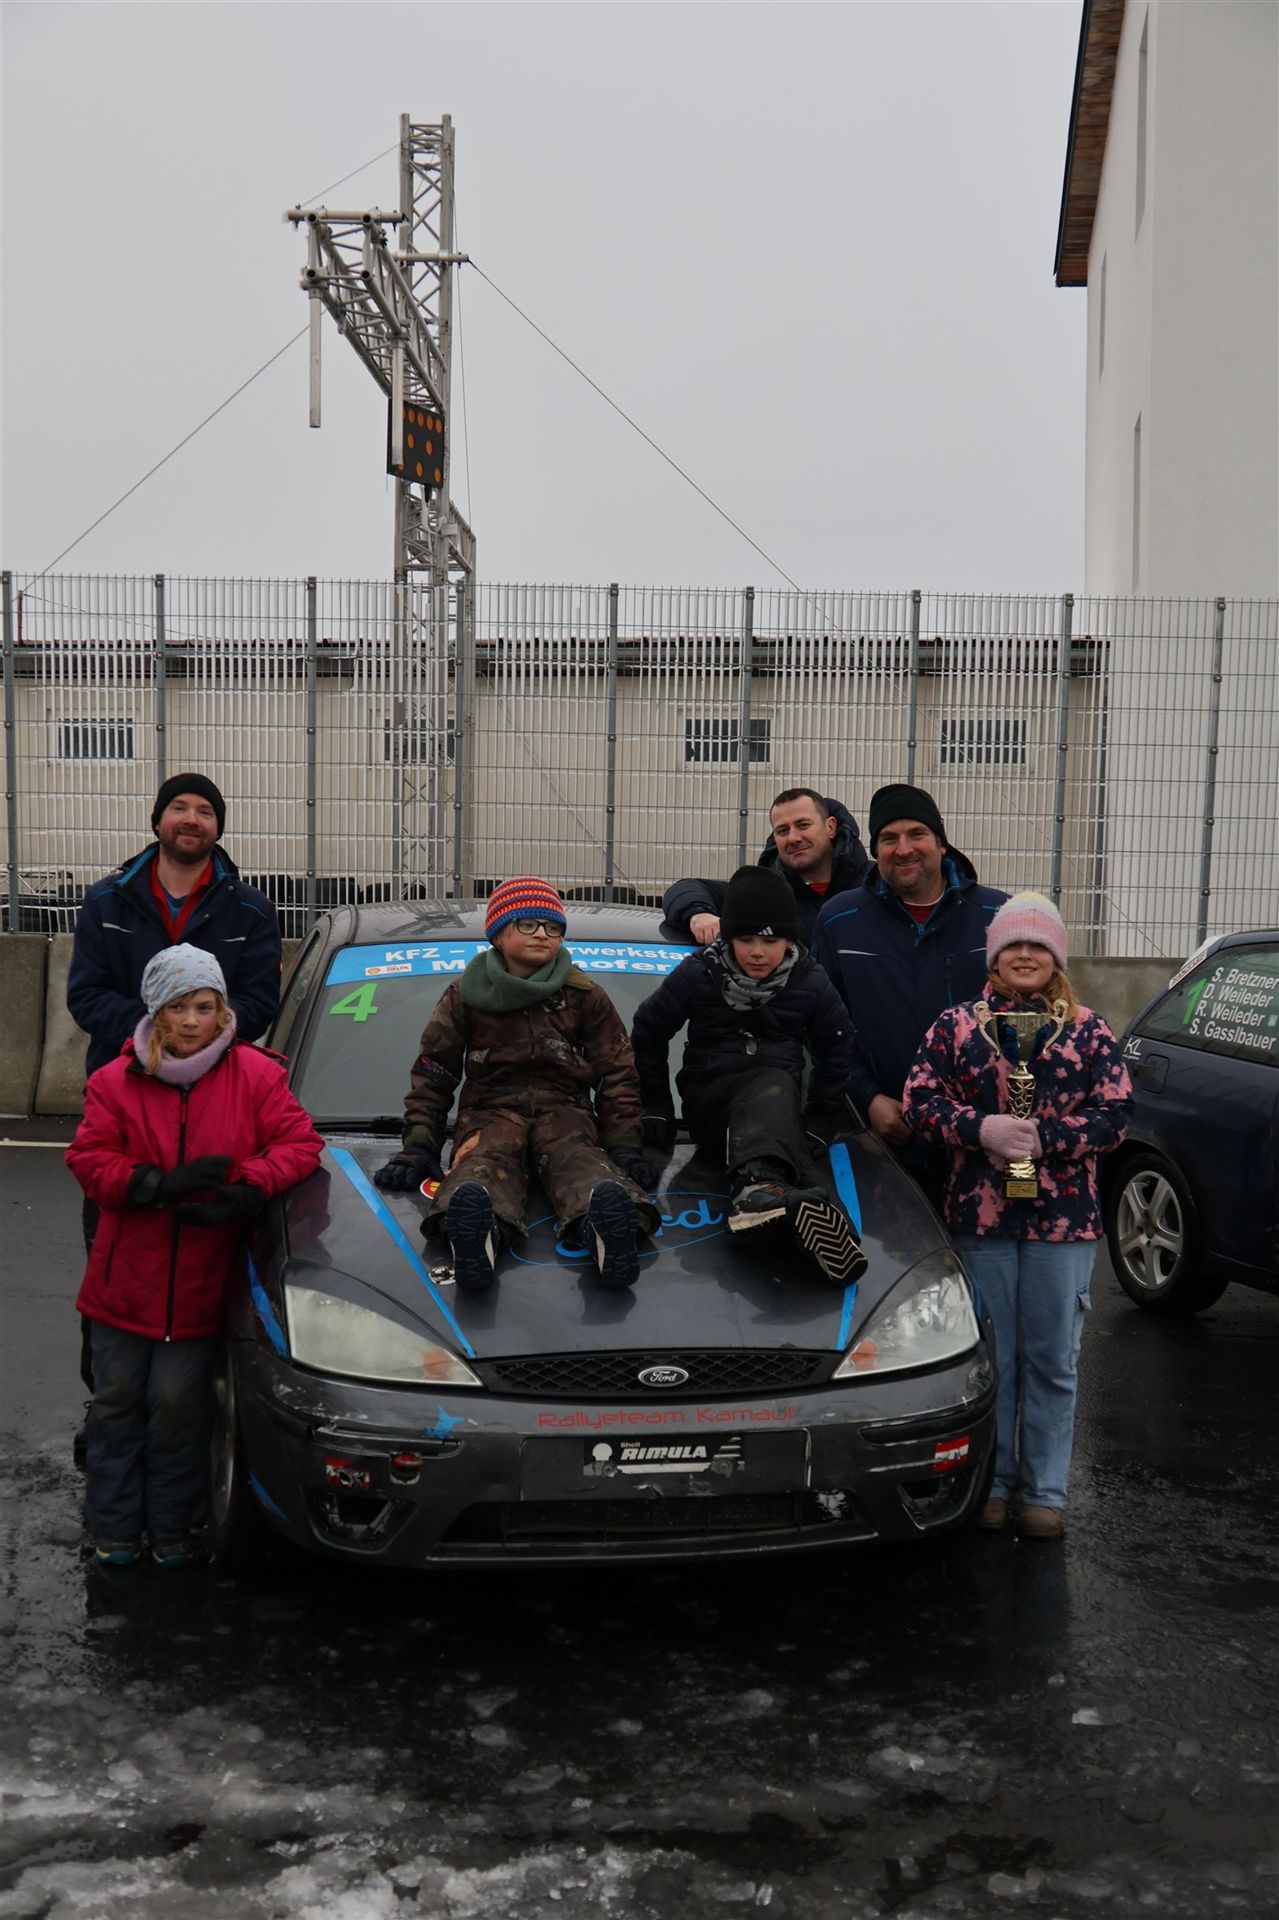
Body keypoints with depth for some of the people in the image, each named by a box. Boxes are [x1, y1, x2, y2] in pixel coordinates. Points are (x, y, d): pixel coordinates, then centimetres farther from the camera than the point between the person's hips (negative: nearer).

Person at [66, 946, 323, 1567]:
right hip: (125, 1278, 2)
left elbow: (300, 1143, -5)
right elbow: (88, 1160, -6)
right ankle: (114, 1529, 25)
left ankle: (174, 1530, 19)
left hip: (199, 1284, -1)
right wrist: (162, 1184, -20)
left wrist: (248, 1191, -22)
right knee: (118, 1401, 11)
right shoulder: (115, 1081, -3)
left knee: (179, 1405, 2)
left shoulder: (254, 1075, -4)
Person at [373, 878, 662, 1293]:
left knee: (578, 1159, -35)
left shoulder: (584, 995, 11)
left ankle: (608, 1217, -72)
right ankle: (476, 1224, -73)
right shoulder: (466, 995, 10)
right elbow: (433, 1072, 12)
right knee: (485, 1162, -37)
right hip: (491, 1107, 0)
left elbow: (617, 1073, 13)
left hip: (564, 1108, 1)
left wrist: (624, 1143, -1)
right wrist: (419, 1144, 0)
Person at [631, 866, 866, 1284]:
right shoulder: (698, 975, -2)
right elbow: (648, 1031, 9)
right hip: (710, 1096, -2)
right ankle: (802, 1200, -68)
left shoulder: (810, 984, 3)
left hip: (779, 1094, 2)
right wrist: (655, 1105, 7)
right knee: (772, 1088, -37)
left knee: (773, 1093, -37)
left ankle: (758, 1187, -69)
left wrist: (822, 1117, 11)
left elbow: (836, 1048, 18)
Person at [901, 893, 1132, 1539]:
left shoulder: (1090, 1033, 4)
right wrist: (982, 1129, -18)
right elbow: (920, 1101, -1)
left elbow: (1115, 1117, -2)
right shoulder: (955, 1026, 4)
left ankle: (1044, 1490, 16)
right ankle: (989, 1481, 21)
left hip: (1064, 1220, 0)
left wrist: (1042, 1137, -15)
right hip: (979, 1217, 0)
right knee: (987, 1358, 8)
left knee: (1052, 1360, 6)